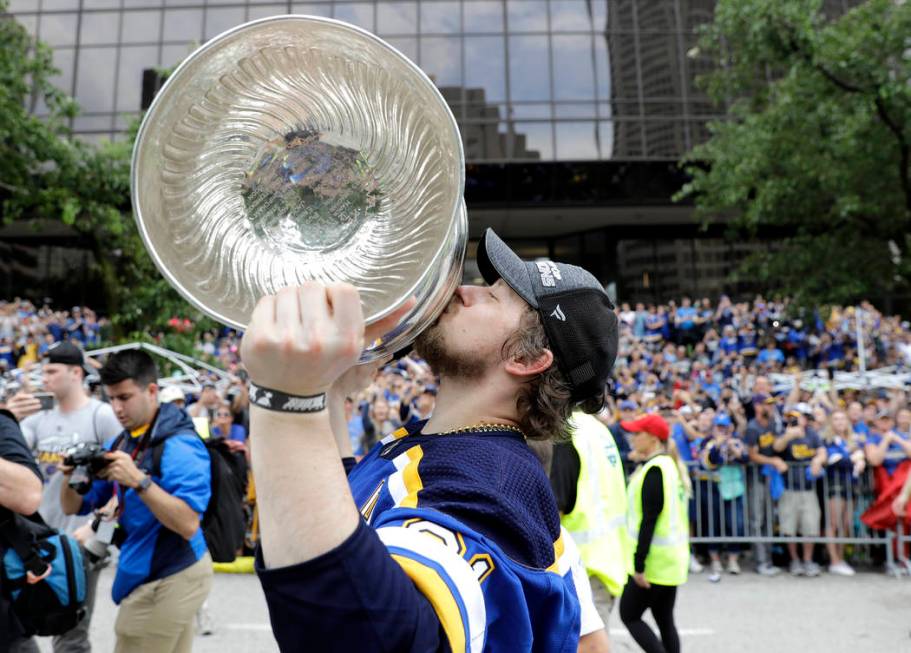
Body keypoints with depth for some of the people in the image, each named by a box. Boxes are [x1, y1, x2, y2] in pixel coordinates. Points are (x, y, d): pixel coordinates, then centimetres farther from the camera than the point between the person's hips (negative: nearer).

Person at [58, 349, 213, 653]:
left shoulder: (180, 446, -20)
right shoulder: (120, 443, 6)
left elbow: (188, 524, -28)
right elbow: (73, 508, 9)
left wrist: (139, 480, -34)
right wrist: (72, 476, -12)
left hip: (169, 579, -8)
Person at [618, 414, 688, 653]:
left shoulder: (654, 470, -18)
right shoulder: (672, 464, 11)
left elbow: (649, 520, -21)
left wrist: (639, 564, -19)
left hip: (655, 560, -9)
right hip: (672, 558, 9)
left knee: (629, 615, 3)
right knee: (665, 621, 14)